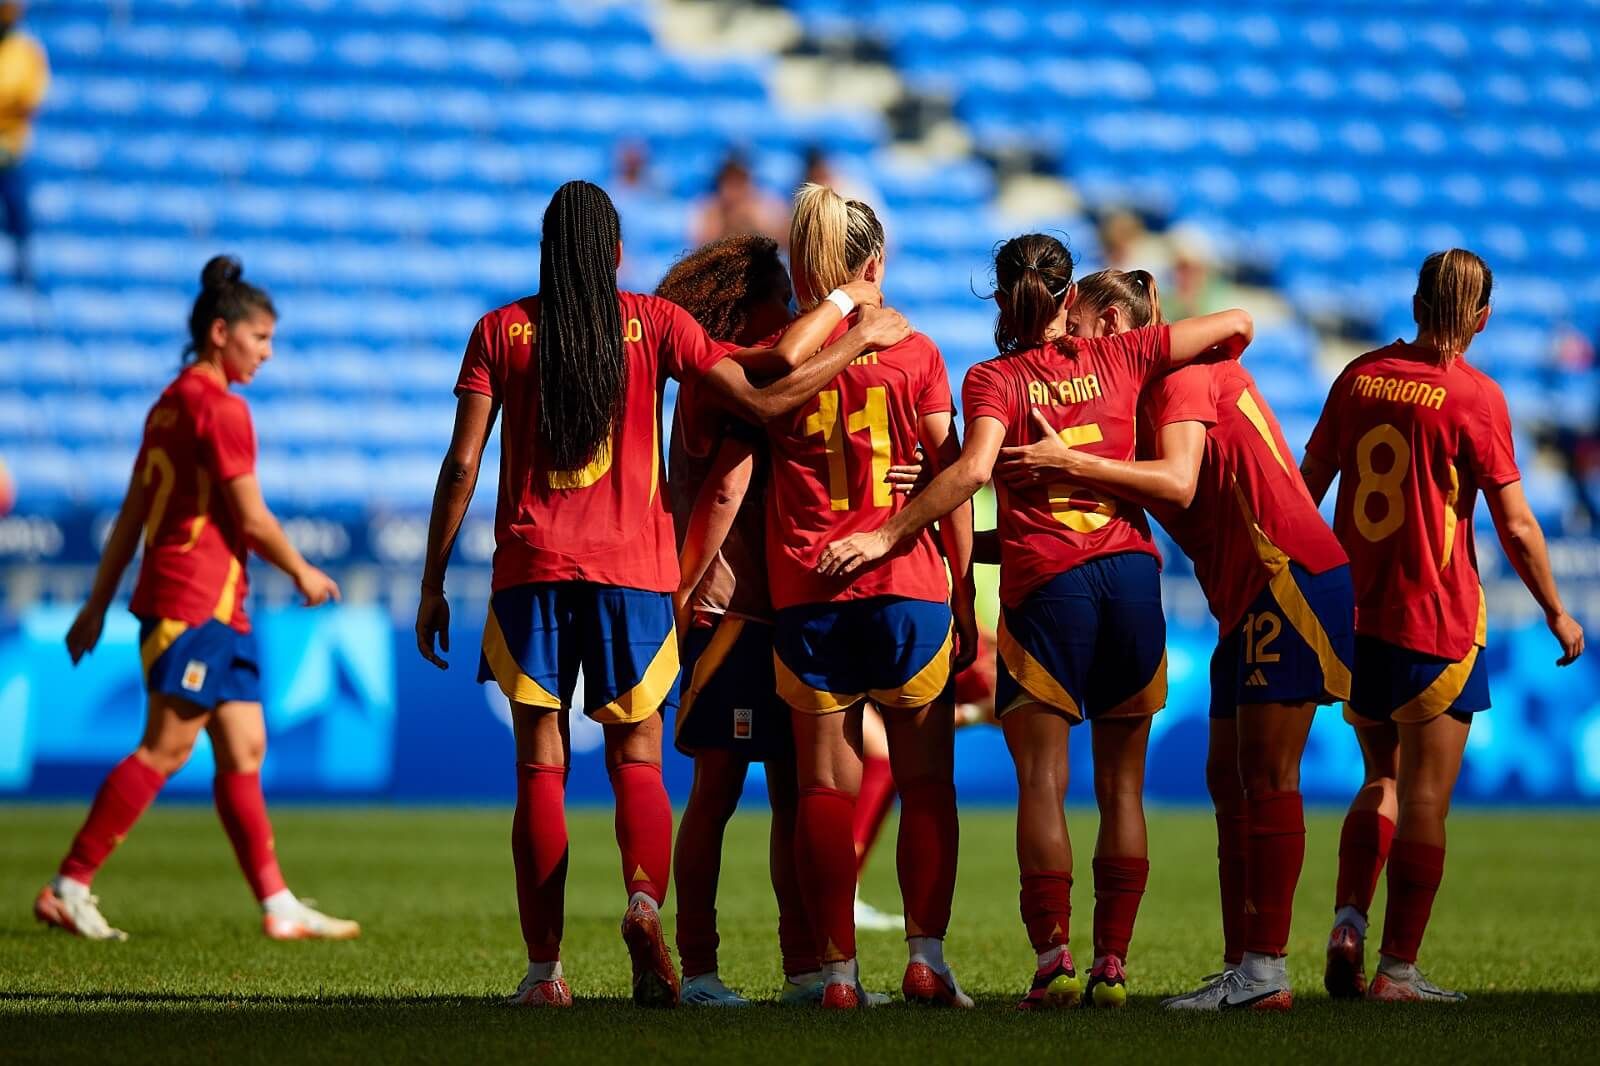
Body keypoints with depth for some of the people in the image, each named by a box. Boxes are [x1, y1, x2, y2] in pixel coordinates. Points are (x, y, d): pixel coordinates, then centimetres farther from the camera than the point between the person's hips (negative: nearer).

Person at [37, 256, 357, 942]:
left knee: (245, 750, 7)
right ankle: (67, 888, -9)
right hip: (195, 602, -10)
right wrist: (302, 572, 3)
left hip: (221, 608, 10)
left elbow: (131, 514, 18)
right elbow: (252, 520, -13)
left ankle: (278, 906, 6)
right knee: (166, 748, -9)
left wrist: (99, 604, 19)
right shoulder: (219, 406, -11)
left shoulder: (174, 402, 17)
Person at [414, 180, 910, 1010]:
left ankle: (544, 970, -3)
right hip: (633, 569, 0)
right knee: (636, 758, 7)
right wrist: (861, 338, 9)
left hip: (530, 568, 0)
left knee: (540, 768, 3)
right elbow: (764, 402, -3)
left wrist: (432, 583, 6)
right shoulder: (651, 321, 3)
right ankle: (644, 897, -22)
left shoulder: (500, 330, 5)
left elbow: (462, 463, 1)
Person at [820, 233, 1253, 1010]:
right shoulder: (1119, 358, 10)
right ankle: (1112, 964, 4)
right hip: (1131, 568, 3)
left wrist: (887, 536, -14)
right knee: (1121, 783, 8)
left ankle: (1054, 961, -13)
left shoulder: (994, 380, 1)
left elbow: (973, 469, -16)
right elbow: (1236, 323, 17)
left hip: (1044, 579, -2)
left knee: (1041, 778, -1)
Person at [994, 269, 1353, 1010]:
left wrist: (1068, 462, -27)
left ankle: (1267, 970, -14)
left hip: (1291, 574, -10)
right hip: (1248, 595, 10)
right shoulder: (1145, 394, 19)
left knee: (1266, 774, -12)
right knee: (1229, 779, 6)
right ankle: (1241, 972, 5)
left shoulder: (1182, 368, -7)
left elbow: (1178, 482, -22)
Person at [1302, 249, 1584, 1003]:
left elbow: (1306, 488, 11)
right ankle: (1397, 970, -1)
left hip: (1354, 620, 5)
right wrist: (1556, 612, 5)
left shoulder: (1359, 376, 5)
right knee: (1424, 801, 0)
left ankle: (1348, 921, 0)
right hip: (1438, 623, -5)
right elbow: (1515, 526, -8)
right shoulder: (1474, 396, -10)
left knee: (1382, 783, 19)